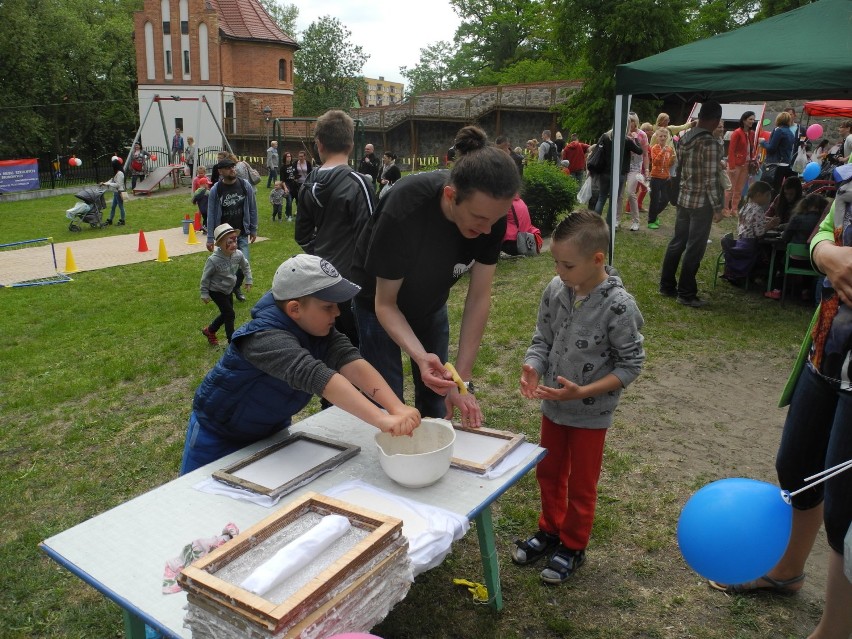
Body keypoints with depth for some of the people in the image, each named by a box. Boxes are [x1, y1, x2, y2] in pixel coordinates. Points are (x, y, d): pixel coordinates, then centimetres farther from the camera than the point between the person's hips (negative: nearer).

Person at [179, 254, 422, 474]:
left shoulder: (320, 328, -15)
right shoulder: (266, 338, -37)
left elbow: (351, 363, -30)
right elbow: (316, 377, -52)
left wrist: (397, 408, -46)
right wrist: (382, 420, -61)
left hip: (273, 430, 6)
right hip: (219, 437, -6)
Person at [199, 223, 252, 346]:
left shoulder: (238, 254, -16)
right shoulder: (214, 260, -29)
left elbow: (245, 266, 7)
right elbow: (205, 277, -16)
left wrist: (248, 280, 6)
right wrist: (204, 294, -9)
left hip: (228, 290, 6)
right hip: (216, 291, -6)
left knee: (226, 314, 18)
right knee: (230, 314, -8)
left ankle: (209, 330, 42)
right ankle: (232, 341, 6)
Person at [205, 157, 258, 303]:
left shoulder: (245, 185, -5)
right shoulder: (215, 190, -9)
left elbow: (252, 209, 5)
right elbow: (211, 215, -4)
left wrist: (253, 230, 7)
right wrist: (210, 238, -4)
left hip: (242, 233, 1)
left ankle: (237, 287, 23)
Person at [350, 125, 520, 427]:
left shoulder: (491, 213, -26)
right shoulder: (404, 210, -39)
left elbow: (479, 298, -20)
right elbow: (385, 303, -27)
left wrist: (462, 380, -23)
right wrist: (420, 356, -44)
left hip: (431, 304, 4)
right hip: (379, 300, -4)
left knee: (436, 399, 12)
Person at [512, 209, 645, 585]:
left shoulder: (618, 306, -25)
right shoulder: (555, 290, -10)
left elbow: (631, 364, -17)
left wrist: (583, 391, -26)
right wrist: (532, 367, -19)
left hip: (591, 413, -5)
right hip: (552, 406, 5)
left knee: (581, 483, 15)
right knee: (548, 472, 22)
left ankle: (573, 546, 36)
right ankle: (550, 531, 45)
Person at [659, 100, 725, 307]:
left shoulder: (684, 139, 4)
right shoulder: (710, 144, -18)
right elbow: (711, 179, -19)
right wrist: (718, 206, -11)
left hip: (683, 199, 7)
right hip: (701, 202, -7)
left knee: (677, 243, 15)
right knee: (694, 249, 0)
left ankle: (667, 286, 23)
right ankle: (686, 294, 7)